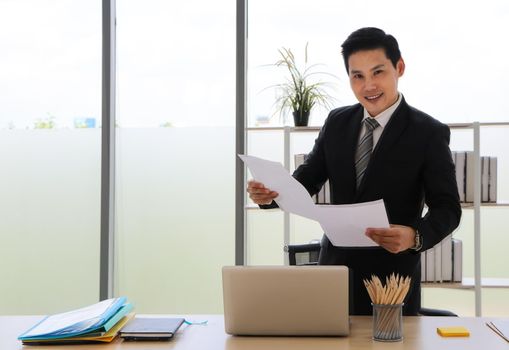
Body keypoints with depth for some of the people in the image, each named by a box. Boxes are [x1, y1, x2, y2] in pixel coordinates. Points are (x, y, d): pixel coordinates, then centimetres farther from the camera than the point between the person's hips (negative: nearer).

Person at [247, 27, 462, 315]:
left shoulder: (429, 133, -8)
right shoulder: (337, 122, 5)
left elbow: (447, 208, -10)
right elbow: (308, 178, 6)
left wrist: (415, 236, -30)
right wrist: (270, 192, -15)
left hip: (391, 280, -3)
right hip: (333, 269, 4)